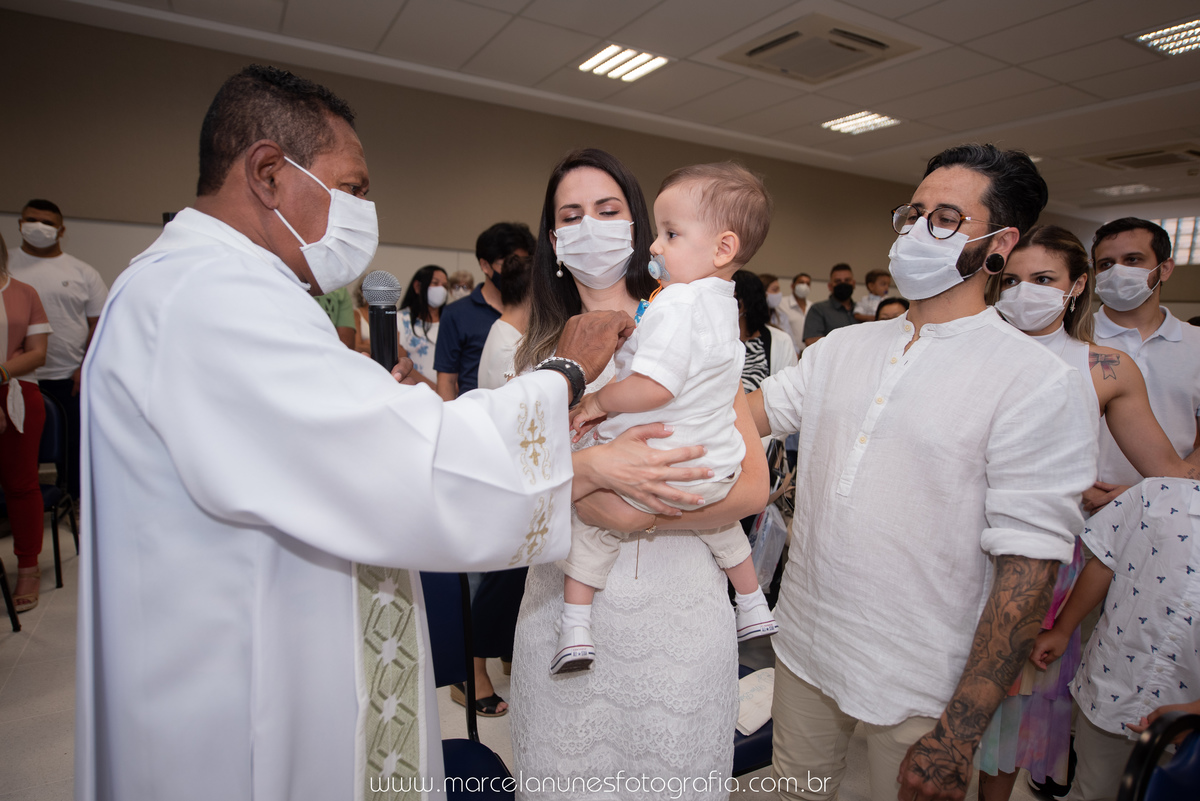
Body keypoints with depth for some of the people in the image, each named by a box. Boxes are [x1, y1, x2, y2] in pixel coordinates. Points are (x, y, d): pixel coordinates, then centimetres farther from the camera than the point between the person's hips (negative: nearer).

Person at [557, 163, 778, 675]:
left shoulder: (676, 304, -24)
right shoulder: (722, 303, 6)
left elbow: (653, 387, -33)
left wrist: (599, 402, -15)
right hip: (718, 470, 8)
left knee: (589, 519, 12)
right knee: (719, 523, 35)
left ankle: (575, 631, 14)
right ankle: (755, 610, 50)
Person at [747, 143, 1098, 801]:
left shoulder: (1038, 383, -14)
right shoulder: (845, 346, 3)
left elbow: (1026, 566, -17)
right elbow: (751, 412, -2)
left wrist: (960, 736, -16)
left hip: (919, 689, -4)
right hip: (803, 646, 5)